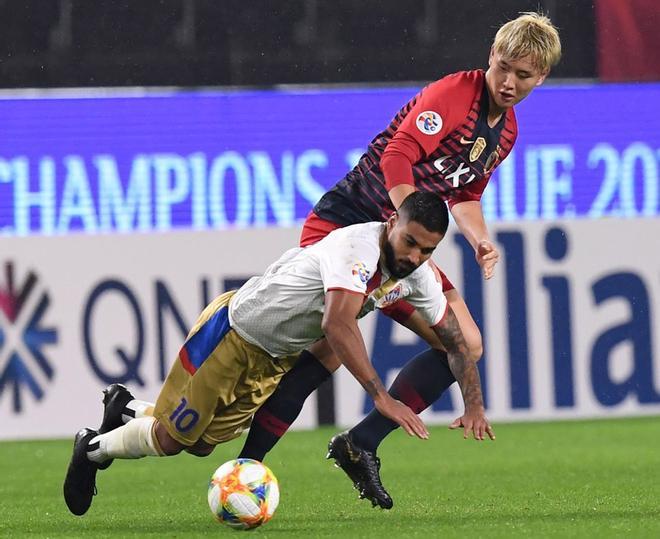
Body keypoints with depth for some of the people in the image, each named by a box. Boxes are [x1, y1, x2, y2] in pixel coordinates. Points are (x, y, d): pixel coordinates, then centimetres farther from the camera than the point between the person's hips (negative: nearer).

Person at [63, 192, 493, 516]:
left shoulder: (419, 274, -11)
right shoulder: (357, 248, -36)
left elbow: (454, 340, 1)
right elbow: (337, 326, -49)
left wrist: (474, 406, -10)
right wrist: (383, 398, -52)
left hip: (277, 361, 7)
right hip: (234, 330, -7)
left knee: (200, 444, 14)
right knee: (170, 439, 5)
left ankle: (127, 410, 39)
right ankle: (92, 450, 33)